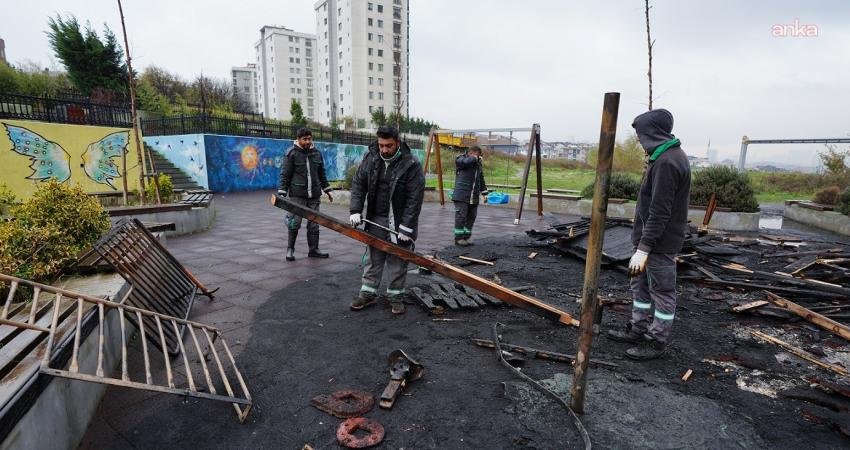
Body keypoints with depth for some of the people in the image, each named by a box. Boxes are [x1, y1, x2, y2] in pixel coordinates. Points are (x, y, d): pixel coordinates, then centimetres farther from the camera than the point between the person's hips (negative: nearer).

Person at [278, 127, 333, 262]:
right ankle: (290, 249, 14)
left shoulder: (316, 153, 11)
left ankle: (313, 250, 18)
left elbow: (322, 174, 20)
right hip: (297, 195, -4)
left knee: (314, 223, 8)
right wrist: (282, 194, -11)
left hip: (314, 195, 5)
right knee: (295, 223, -3)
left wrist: (327, 191, 19)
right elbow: (285, 175, -4)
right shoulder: (292, 153, -3)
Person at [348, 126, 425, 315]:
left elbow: (415, 198, -17)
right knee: (373, 257, 12)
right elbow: (358, 184, 5)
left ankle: (396, 296, 20)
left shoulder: (411, 165, -15)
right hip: (375, 218, 4)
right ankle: (368, 293, 25)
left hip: (399, 221, -3)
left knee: (397, 261, 5)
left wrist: (406, 227, -19)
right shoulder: (370, 158, -1)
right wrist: (356, 210, -6)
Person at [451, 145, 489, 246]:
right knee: (461, 217, -7)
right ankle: (458, 238, 1)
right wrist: (475, 158, -8)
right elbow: (465, 162, -25)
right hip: (461, 196, -7)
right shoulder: (460, 159, 1)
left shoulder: (478, 164, 21)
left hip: (473, 197, 7)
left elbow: (481, 180, 26)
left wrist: (484, 192, 19)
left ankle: (466, 237, 16)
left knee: (471, 217, 7)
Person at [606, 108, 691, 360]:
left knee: (662, 291, 4)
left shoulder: (666, 162, -21)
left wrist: (644, 248, -24)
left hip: (660, 243, -10)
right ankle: (639, 330, 33)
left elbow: (659, 212, -25)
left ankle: (657, 341, 19)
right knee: (640, 284, 19)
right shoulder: (670, 155, 12)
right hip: (653, 238, 10)